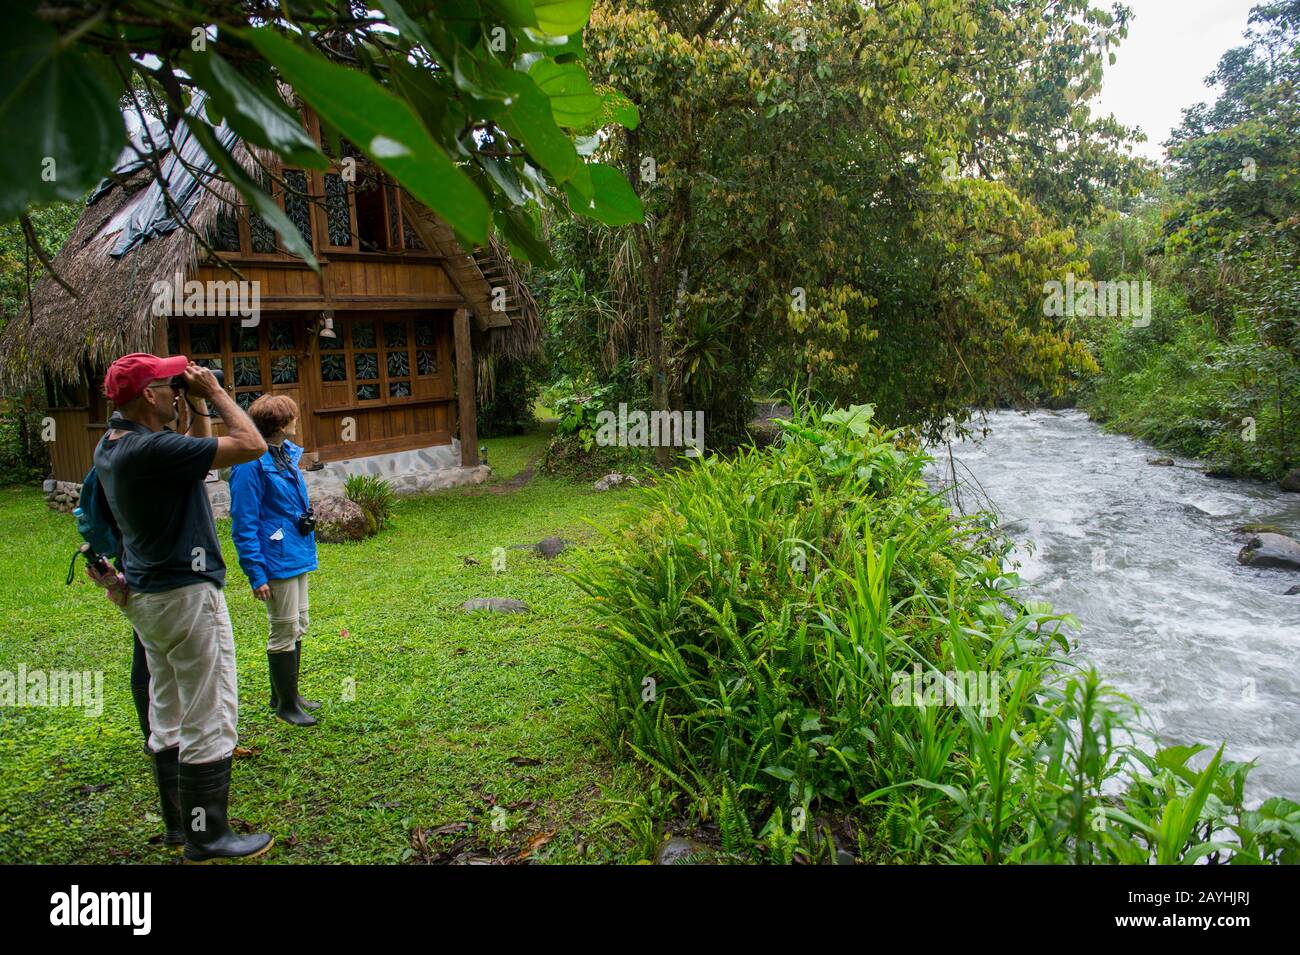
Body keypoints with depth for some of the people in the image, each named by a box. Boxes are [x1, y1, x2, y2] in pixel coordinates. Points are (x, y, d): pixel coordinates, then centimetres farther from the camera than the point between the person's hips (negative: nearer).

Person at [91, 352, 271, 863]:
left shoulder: (110, 447, 5)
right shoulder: (154, 450, -25)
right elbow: (251, 445, -25)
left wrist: (195, 400, 9)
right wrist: (214, 391, -13)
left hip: (145, 596, 10)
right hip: (185, 595, -10)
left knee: (168, 715, 20)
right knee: (209, 720, 0)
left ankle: (179, 815, 34)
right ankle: (206, 837, 8)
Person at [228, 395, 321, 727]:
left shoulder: (286, 453, 8)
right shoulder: (252, 464, -19)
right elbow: (244, 524, -19)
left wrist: (307, 515, 8)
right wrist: (256, 574, -20)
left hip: (298, 555, 9)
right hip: (277, 562, -9)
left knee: (298, 628, 19)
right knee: (284, 631, 2)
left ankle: (287, 694, 34)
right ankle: (285, 704, 18)